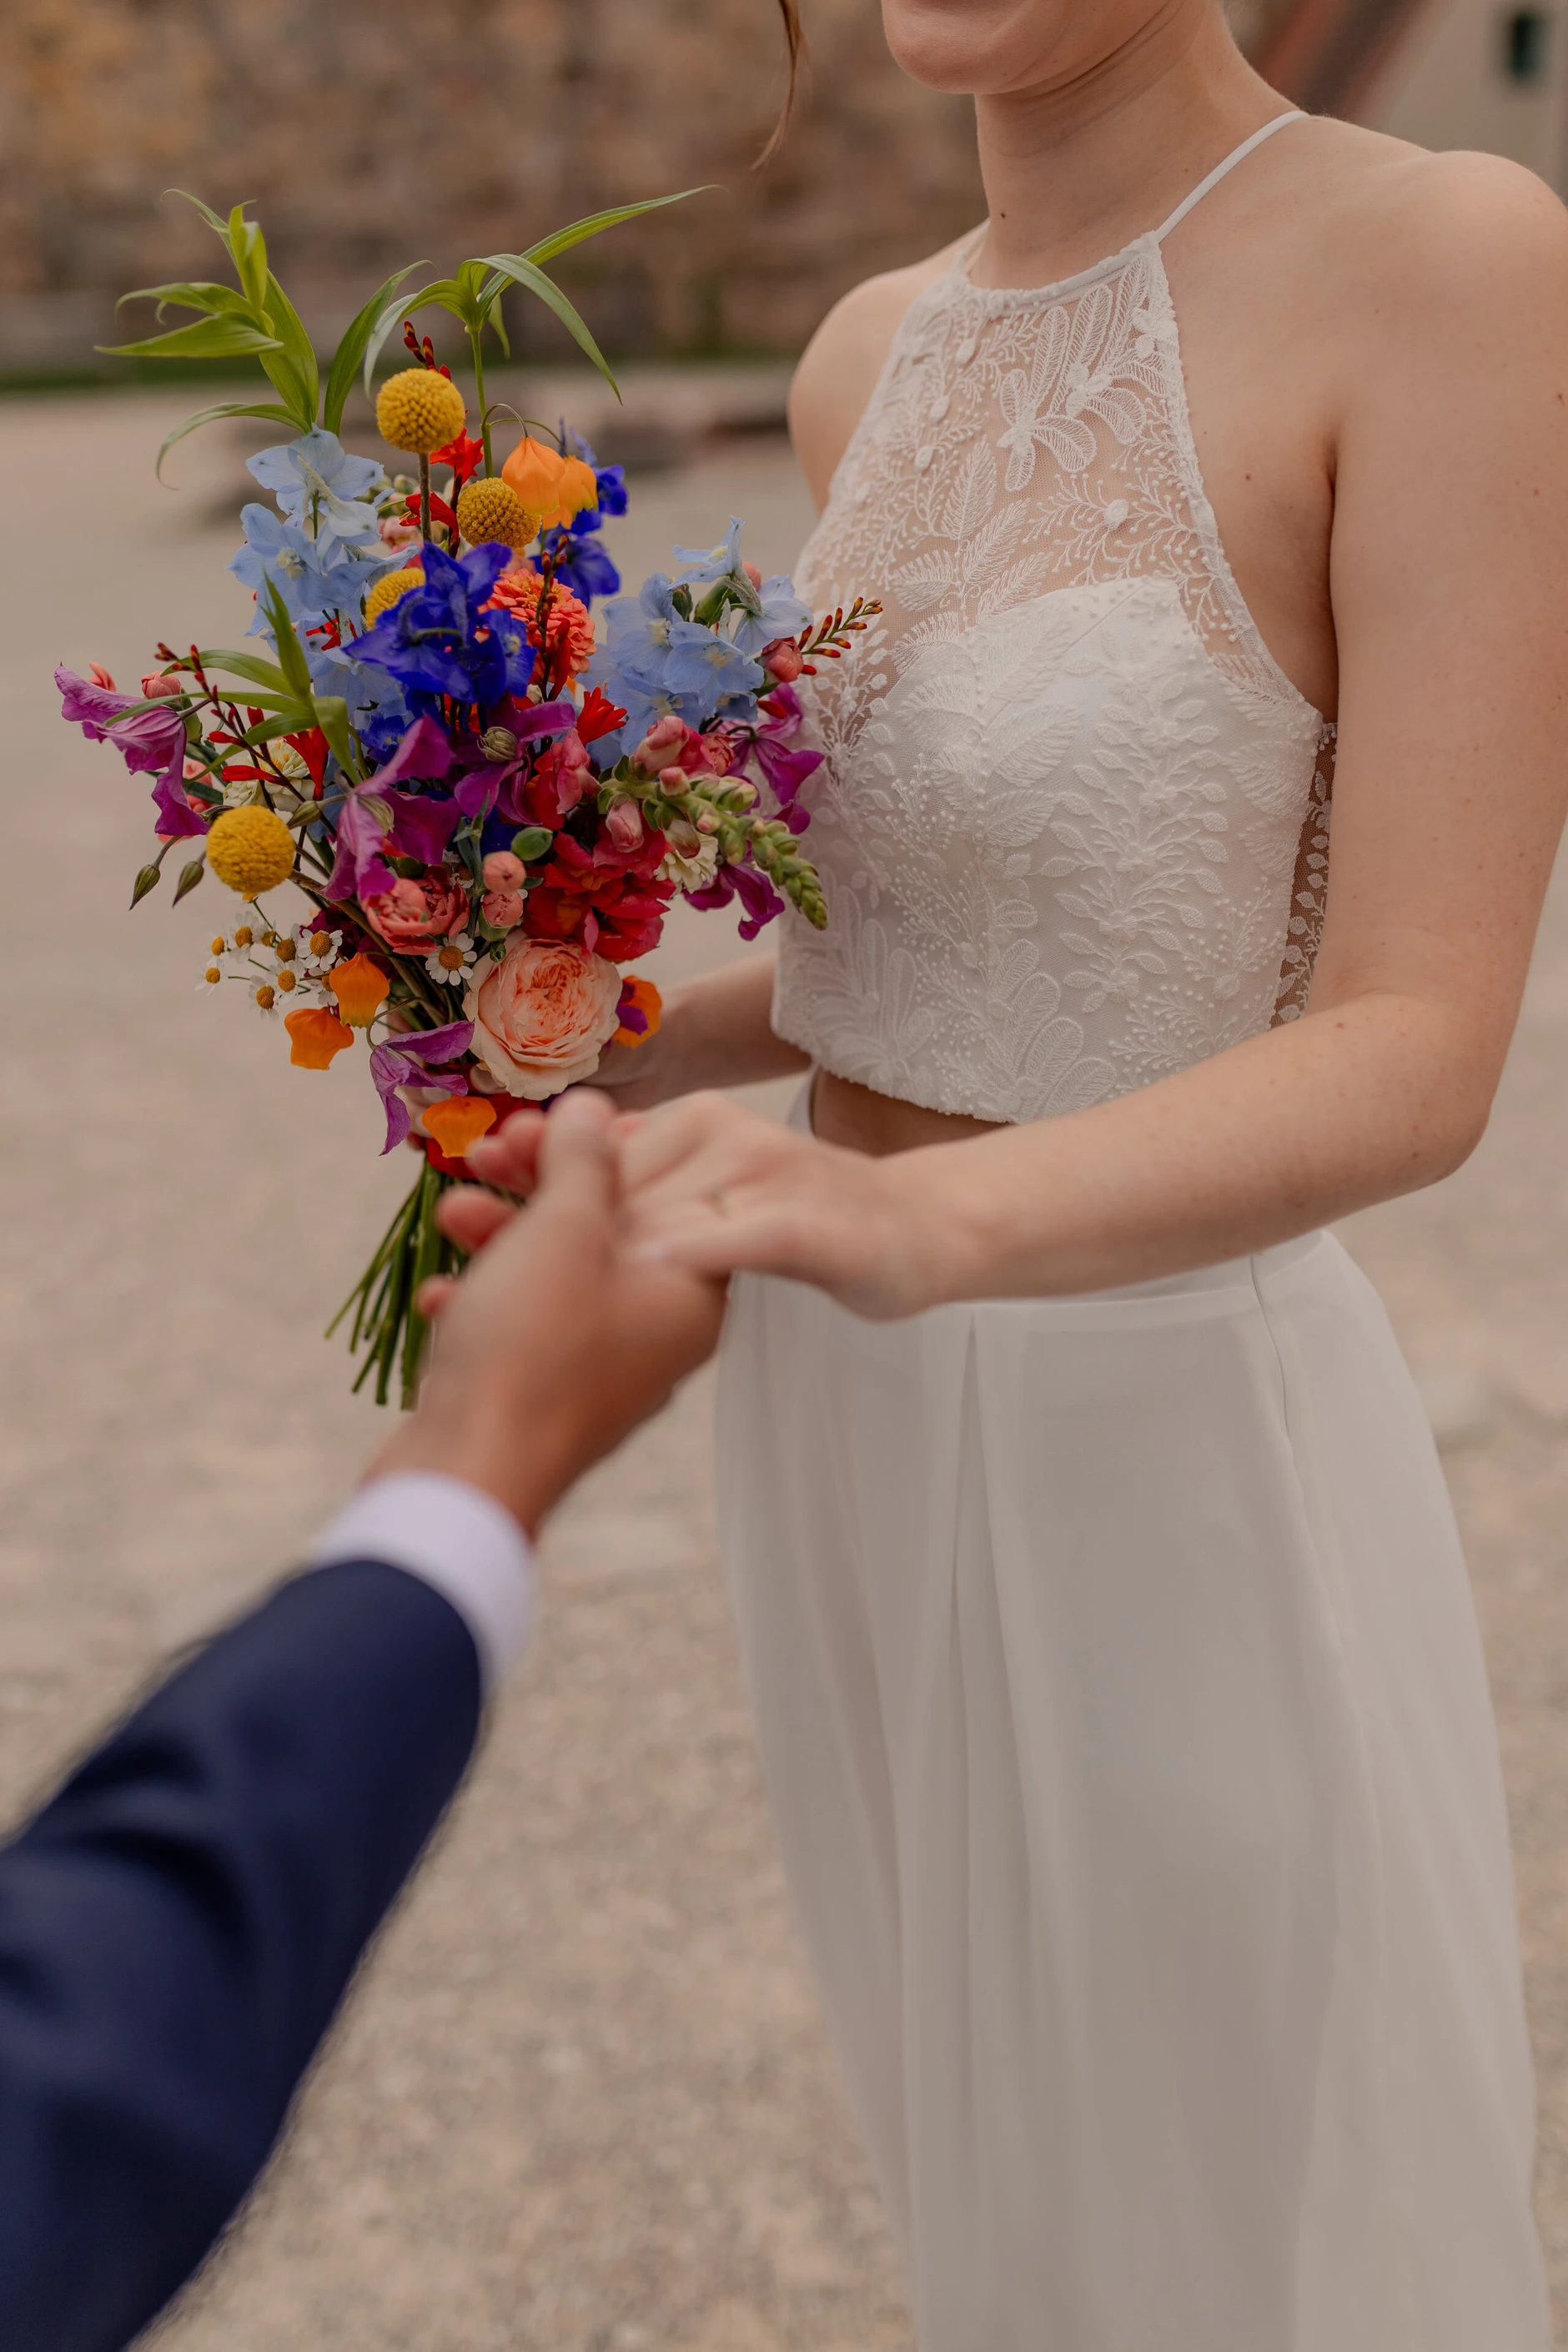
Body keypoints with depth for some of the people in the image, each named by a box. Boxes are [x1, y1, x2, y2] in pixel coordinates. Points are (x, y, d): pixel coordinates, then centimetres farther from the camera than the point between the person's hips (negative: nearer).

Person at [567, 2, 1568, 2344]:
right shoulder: (876, 360, 4)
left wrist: (914, 1221, -40)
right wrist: (631, 1054, -2)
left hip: (1161, 1444, -6)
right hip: (853, 1400, 7)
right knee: (1002, 2156, 26)